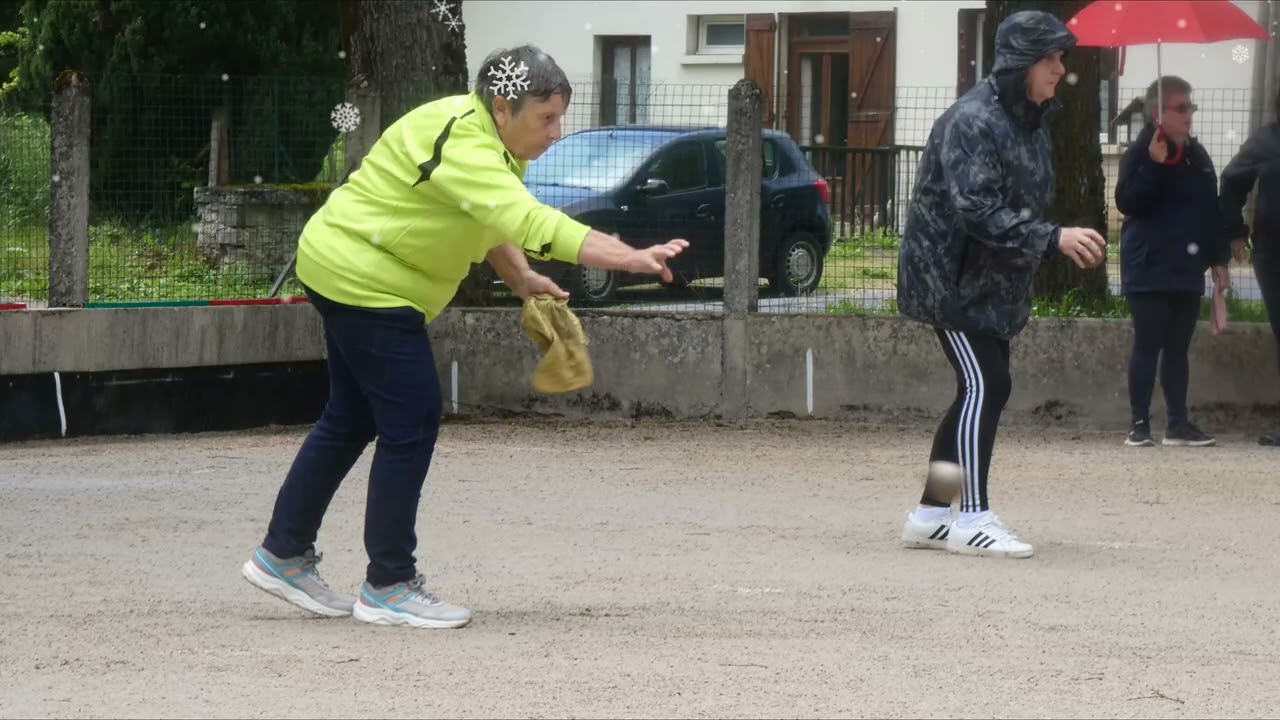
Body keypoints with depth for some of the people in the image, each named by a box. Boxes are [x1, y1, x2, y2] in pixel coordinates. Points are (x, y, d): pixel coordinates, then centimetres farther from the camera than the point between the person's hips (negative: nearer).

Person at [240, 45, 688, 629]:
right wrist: (629, 258, -45)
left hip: (349, 272, 11)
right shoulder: (461, 144, -29)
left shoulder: (490, 137, 4)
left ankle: (282, 556, 27)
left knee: (351, 421, 17)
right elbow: (531, 221, -40)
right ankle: (388, 587, -1)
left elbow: (493, 221, 17)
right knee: (411, 422, -9)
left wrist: (521, 280, 0)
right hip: (361, 277, -11)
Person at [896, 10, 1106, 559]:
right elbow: (977, 210, -27)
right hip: (951, 275, -10)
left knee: (985, 391, 9)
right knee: (983, 386, -15)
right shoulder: (973, 120, -19)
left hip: (992, 281, 10)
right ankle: (973, 520, -14)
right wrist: (1052, 239, -31)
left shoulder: (1029, 122, 12)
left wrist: (1063, 244, 8)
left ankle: (930, 515, 17)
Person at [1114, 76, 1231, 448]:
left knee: (1178, 347, 9)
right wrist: (1154, 165, -25)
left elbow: (1211, 210, 16)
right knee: (1147, 345, -3)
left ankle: (1178, 422, 12)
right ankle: (1139, 423, 1)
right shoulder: (1140, 153, -8)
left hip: (1187, 269, 6)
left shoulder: (1197, 155, 12)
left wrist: (1219, 258, 12)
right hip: (1149, 270, -6)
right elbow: (1128, 203, -18)